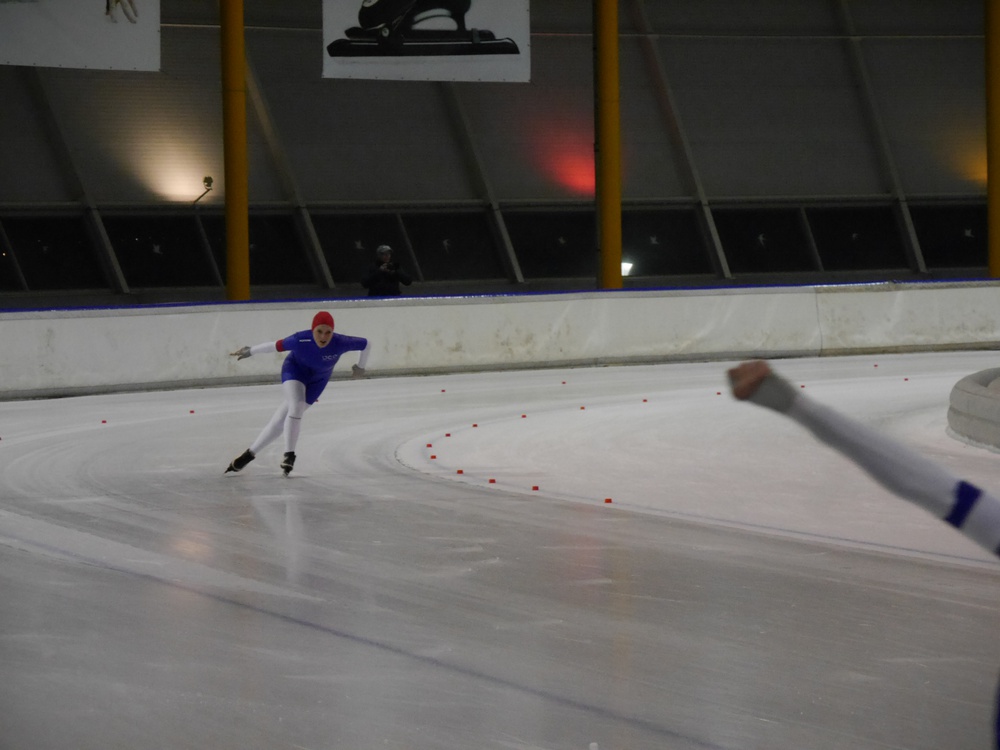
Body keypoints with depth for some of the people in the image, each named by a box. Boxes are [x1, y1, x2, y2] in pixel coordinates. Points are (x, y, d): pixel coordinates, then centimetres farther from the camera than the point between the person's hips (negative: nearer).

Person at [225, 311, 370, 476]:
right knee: (296, 407, -28)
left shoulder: (340, 343, -33)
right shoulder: (300, 340, -34)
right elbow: (276, 345, -18)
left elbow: (366, 344, -18)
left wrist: (360, 367, -2)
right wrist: (249, 351, -4)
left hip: (317, 380, 2)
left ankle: (250, 454, 13)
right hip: (295, 369, -2)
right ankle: (289, 455, -16)